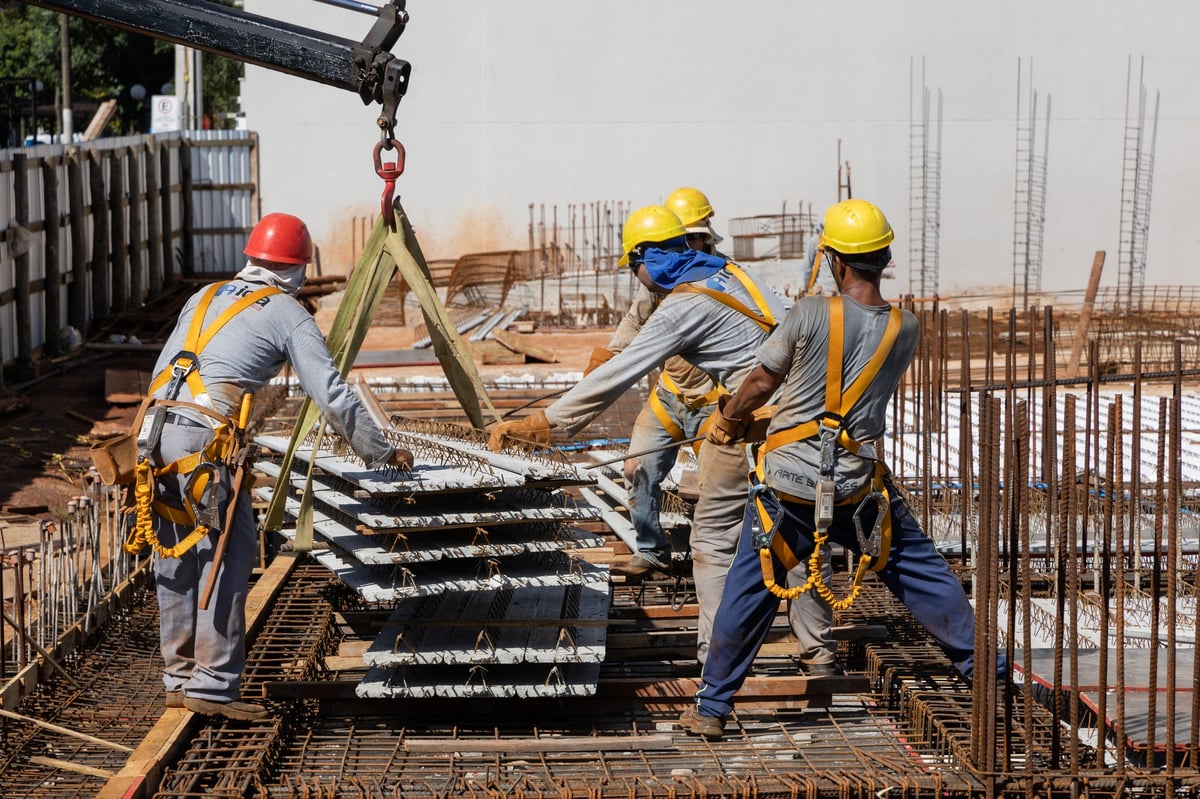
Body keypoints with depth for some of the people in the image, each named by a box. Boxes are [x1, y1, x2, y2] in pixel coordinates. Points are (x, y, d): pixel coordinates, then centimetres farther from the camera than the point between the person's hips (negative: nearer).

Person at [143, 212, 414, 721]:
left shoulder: (206, 297, 24)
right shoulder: (289, 315, 5)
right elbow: (333, 396, 2)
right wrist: (380, 454, 11)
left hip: (156, 428, 7)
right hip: (205, 438, -7)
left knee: (178, 559, 14)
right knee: (227, 555, -4)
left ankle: (180, 678, 20)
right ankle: (213, 684, -8)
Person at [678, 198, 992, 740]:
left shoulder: (810, 315, -13)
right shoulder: (904, 330, -3)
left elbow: (761, 381, -1)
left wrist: (727, 422, 18)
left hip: (787, 483, -2)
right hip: (858, 488, 2)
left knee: (749, 590, 10)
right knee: (920, 571, 17)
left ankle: (711, 708, 17)